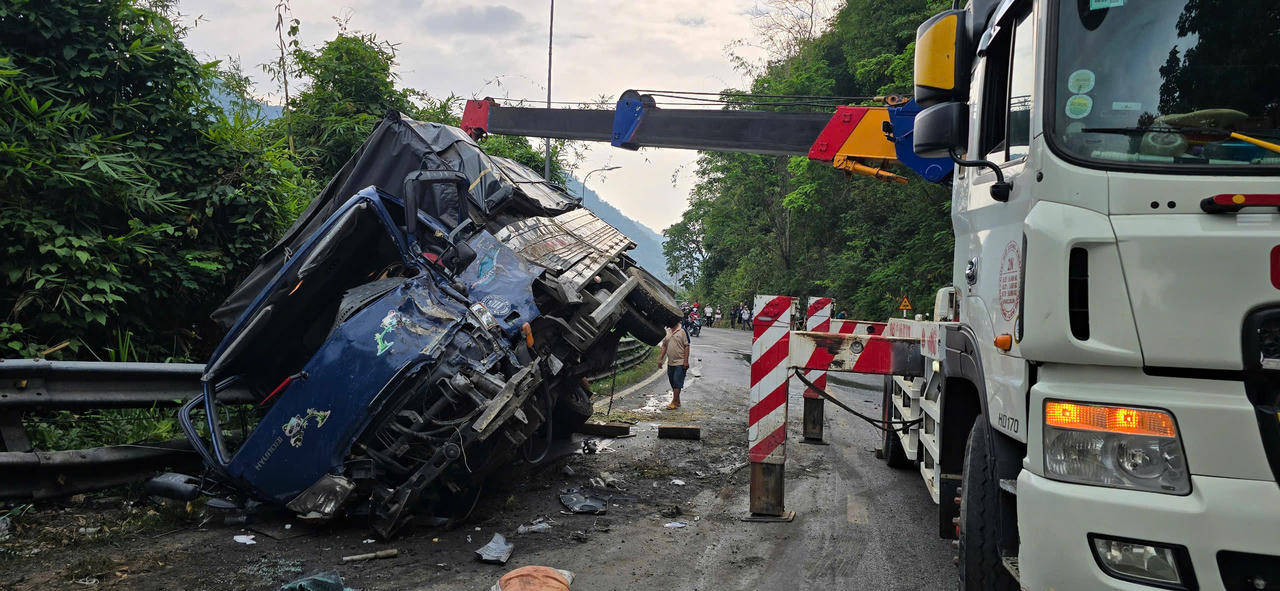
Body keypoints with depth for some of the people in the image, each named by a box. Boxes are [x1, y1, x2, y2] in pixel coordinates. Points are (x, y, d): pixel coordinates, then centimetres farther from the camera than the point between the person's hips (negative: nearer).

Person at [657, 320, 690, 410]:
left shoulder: (682, 331, -9)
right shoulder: (667, 332, 10)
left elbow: (686, 346, -11)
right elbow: (664, 346, 15)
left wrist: (686, 361, -15)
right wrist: (660, 359, 10)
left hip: (680, 363, -7)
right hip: (670, 362, 7)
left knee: (677, 383, -6)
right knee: (673, 383, 12)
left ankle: (674, 402, -3)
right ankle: (677, 401, 22)